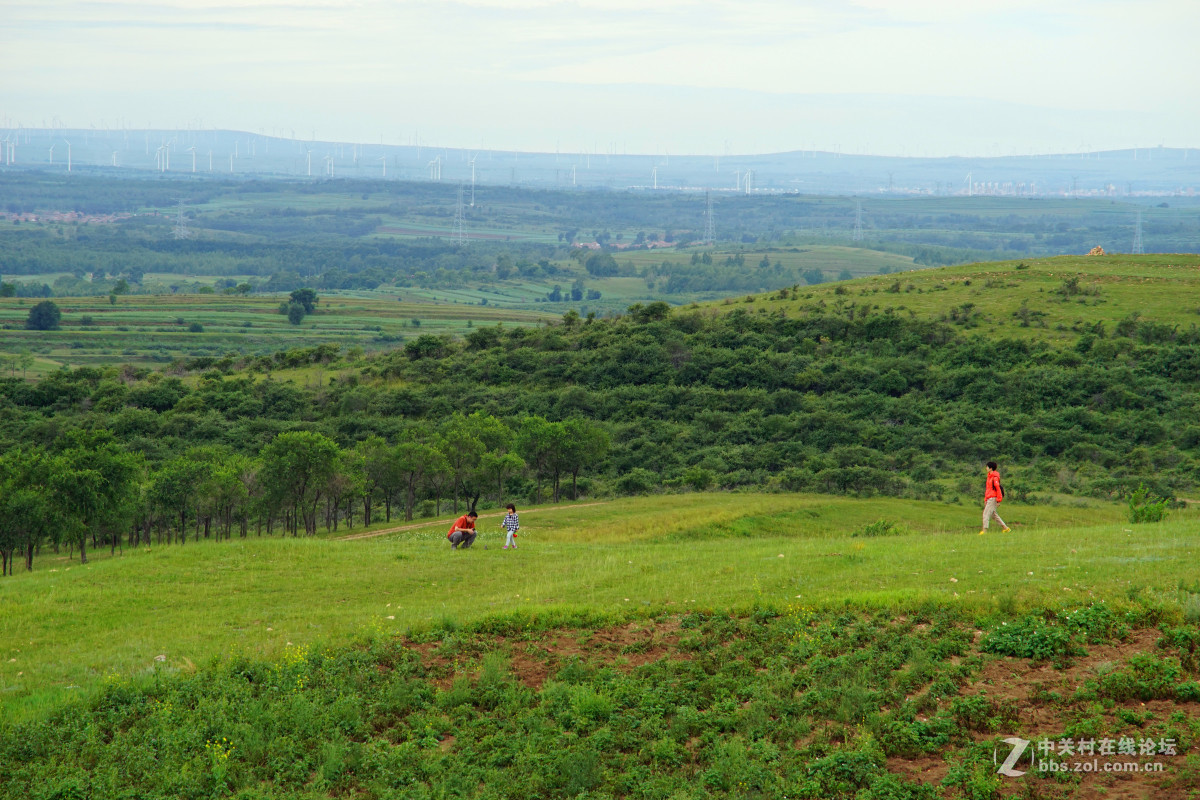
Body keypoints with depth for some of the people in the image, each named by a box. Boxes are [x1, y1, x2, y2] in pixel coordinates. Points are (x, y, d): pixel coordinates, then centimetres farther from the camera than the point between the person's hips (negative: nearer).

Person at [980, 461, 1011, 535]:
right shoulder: (989, 476, 16)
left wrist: (999, 500, -19)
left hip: (993, 498, -10)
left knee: (986, 514, -11)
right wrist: (985, 499, 21)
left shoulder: (995, 477, -14)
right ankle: (1005, 528, 20)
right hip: (989, 498, 10)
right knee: (994, 514, 14)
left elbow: (998, 488, -17)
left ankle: (984, 531, -12)